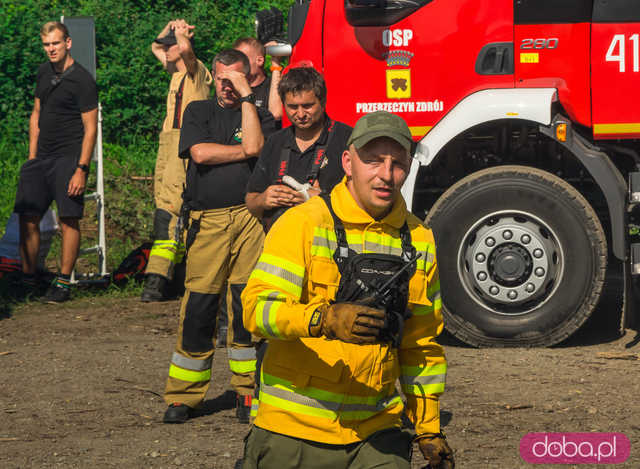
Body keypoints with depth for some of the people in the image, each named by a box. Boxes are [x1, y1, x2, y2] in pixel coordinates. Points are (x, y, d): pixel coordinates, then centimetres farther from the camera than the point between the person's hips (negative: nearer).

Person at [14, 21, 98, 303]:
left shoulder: (82, 80, -9)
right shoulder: (44, 72, 12)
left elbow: (90, 128, -11)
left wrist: (81, 169, -17)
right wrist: (32, 157, 15)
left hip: (68, 159, -7)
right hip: (42, 158, 7)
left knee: (69, 221, -5)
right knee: (28, 218, 5)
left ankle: (63, 283, 2)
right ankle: (28, 278, 15)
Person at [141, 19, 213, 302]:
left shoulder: (197, 71, -6)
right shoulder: (176, 71, 20)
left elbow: (186, 49, -28)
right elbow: (155, 47, 38)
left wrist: (182, 32, -7)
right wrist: (169, 27, 22)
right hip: (168, 140, 10)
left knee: (169, 208, -18)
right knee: (163, 203, 6)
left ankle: (158, 278, -27)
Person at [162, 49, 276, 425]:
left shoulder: (260, 114, 13)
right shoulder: (198, 112, 16)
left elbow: (254, 146, -9)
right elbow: (199, 153, -2)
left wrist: (247, 96, -3)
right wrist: (244, 151, 2)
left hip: (250, 218, 0)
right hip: (208, 221, 1)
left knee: (248, 304, -3)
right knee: (198, 306, -3)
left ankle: (248, 392, 6)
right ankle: (184, 396, 4)